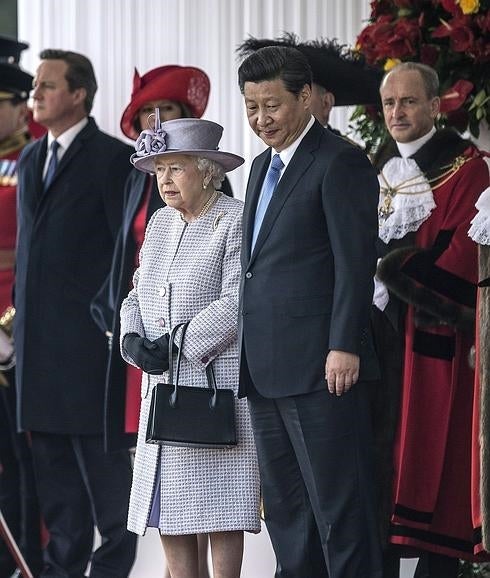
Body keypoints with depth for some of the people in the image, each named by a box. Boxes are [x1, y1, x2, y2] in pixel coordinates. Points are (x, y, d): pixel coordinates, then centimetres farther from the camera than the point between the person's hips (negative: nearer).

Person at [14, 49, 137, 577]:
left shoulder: (112, 157, -6)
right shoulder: (30, 159, 16)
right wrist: (21, 310, 15)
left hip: (90, 330, -7)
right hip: (38, 332, 7)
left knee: (100, 451, -3)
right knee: (52, 458, 10)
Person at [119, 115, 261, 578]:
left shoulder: (236, 221, -8)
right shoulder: (160, 223, 15)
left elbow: (236, 305, -16)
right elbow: (138, 294, 18)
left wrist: (177, 345, -16)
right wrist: (132, 339, -2)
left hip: (218, 380, -7)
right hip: (163, 384, 7)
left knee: (218, 502, -5)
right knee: (166, 504, 6)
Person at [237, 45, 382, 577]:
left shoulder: (340, 162, -8)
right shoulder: (263, 166, 19)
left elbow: (355, 262, -14)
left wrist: (344, 347, -19)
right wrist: (249, 356, 16)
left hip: (319, 368, -9)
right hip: (265, 370, 9)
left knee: (339, 509, -5)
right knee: (283, 510, 12)